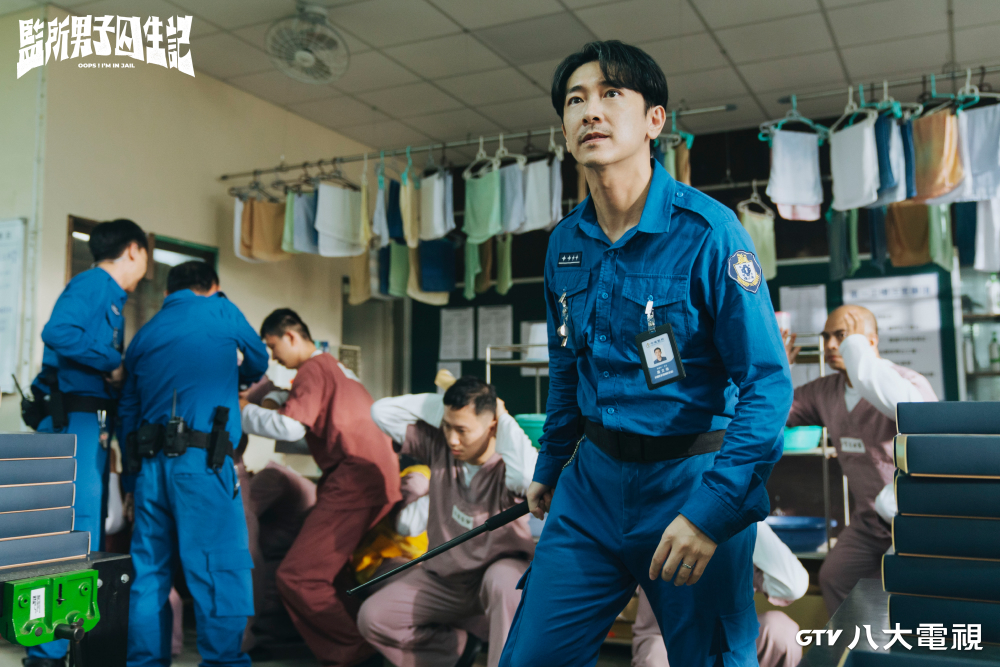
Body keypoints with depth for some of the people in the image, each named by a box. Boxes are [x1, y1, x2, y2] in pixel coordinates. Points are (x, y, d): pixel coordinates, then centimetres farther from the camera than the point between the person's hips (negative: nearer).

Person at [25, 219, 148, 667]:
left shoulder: (112, 299, 21)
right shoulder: (93, 283, -6)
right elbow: (57, 332, -23)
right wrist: (113, 364, -16)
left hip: (91, 425, 10)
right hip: (75, 422, -10)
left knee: (89, 532, 13)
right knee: (78, 529, -10)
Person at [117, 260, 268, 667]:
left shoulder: (144, 333, 20)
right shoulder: (221, 312, 7)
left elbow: (128, 410, 20)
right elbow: (258, 362, 23)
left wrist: (131, 479, 23)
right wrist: (236, 379, 45)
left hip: (149, 464, 6)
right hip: (201, 463, -6)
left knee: (149, 571, 10)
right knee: (221, 568, -7)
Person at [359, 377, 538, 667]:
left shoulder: (506, 464, -25)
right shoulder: (438, 446, -10)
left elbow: (532, 477, -51)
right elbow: (382, 411, -10)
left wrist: (506, 422, -35)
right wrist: (441, 404, -18)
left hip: (498, 570, -5)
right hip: (442, 578, 6)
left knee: (504, 579, -40)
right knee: (372, 618, -5)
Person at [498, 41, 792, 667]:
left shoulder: (707, 230, -14)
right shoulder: (565, 243, 4)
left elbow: (769, 382, -17)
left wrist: (712, 510, -23)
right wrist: (549, 466, 23)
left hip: (692, 477, -5)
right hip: (593, 478, 5)